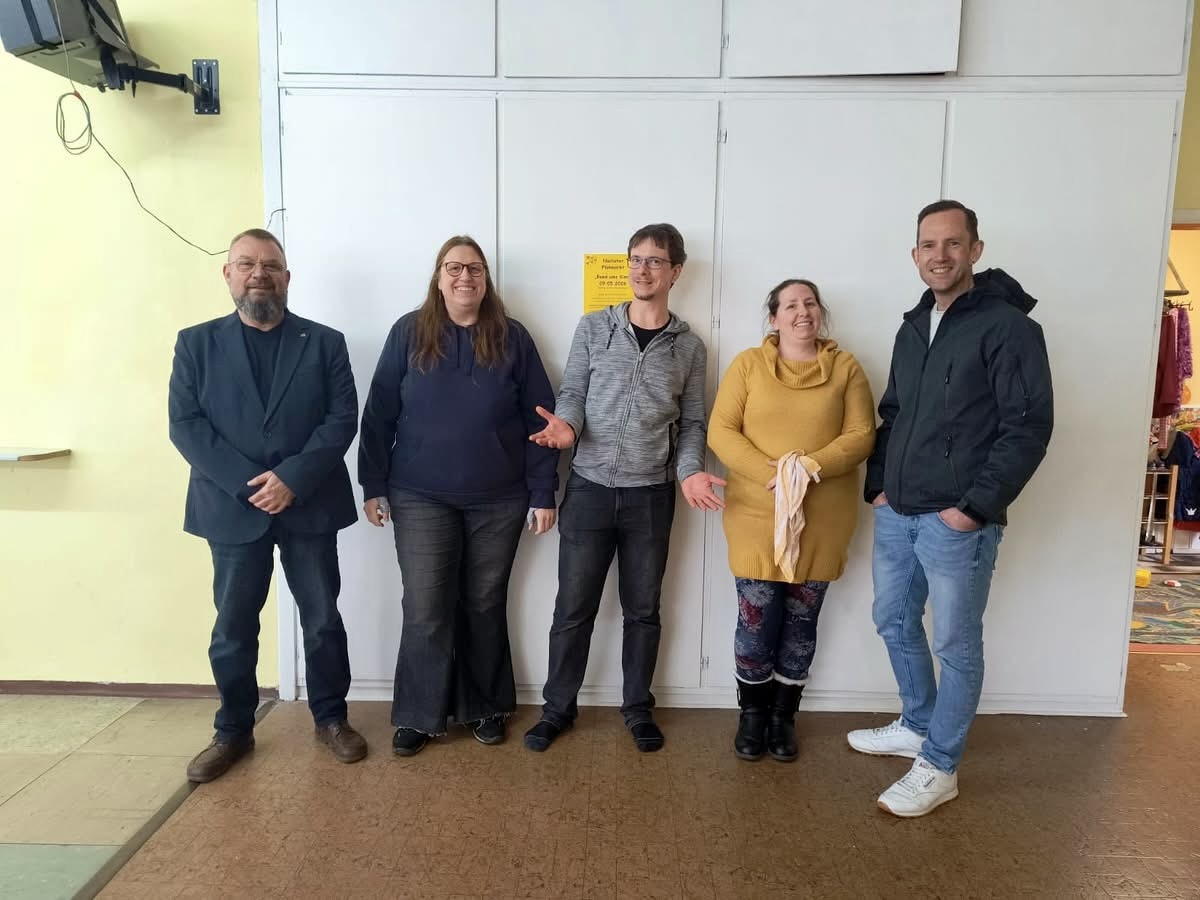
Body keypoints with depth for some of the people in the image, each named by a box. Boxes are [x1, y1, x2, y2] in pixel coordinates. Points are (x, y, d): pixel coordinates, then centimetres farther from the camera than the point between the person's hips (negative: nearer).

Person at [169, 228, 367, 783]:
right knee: (233, 628, 11)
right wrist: (245, 482, -15)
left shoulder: (324, 343, 4)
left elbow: (342, 419, -5)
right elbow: (185, 425, -3)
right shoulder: (196, 343, 5)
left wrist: (293, 478, -17)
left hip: (309, 505, 0)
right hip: (232, 508, 1)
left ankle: (331, 717, 27)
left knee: (323, 621, 9)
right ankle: (233, 731, 28)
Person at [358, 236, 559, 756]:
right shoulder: (408, 334, 0)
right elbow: (378, 415, 2)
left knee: (485, 605, 12)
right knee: (425, 609, 3)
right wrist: (373, 486, -2)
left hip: (499, 500, 1)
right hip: (421, 498, 0)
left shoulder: (513, 338, 0)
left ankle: (484, 707, 28)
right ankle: (419, 715, 20)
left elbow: (539, 419, -1)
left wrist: (543, 493, -4)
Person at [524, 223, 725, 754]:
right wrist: (566, 425, -21)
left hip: (652, 495, 1)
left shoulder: (689, 346, 5)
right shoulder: (593, 328, 3)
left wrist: (689, 470, -11)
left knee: (643, 609, 12)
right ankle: (559, 707, 25)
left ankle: (638, 708, 30)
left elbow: (692, 422, 7)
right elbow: (573, 392, 1)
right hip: (589, 488, 0)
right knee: (574, 607, 7)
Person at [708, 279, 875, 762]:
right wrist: (769, 474, -18)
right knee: (756, 620, 3)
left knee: (801, 623, 11)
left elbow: (862, 435, -2)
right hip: (756, 516, -1)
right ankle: (752, 713, 25)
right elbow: (720, 431, -5)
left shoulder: (846, 367, 4)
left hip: (822, 521, 1)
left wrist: (812, 466, -18)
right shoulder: (748, 364, 2)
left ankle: (784, 715, 29)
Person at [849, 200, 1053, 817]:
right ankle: (917, 727, 40)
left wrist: (975, 507, -17)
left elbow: (1029, 428, -14)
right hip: (896, 514, 8)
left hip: (957, 523, -7)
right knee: (894, 621, 19)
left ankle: (939, 768, 22)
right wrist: (878, 484, 8)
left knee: (956, 645, 6)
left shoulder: (1008, 327, -10)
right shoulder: (912, 328, 13)